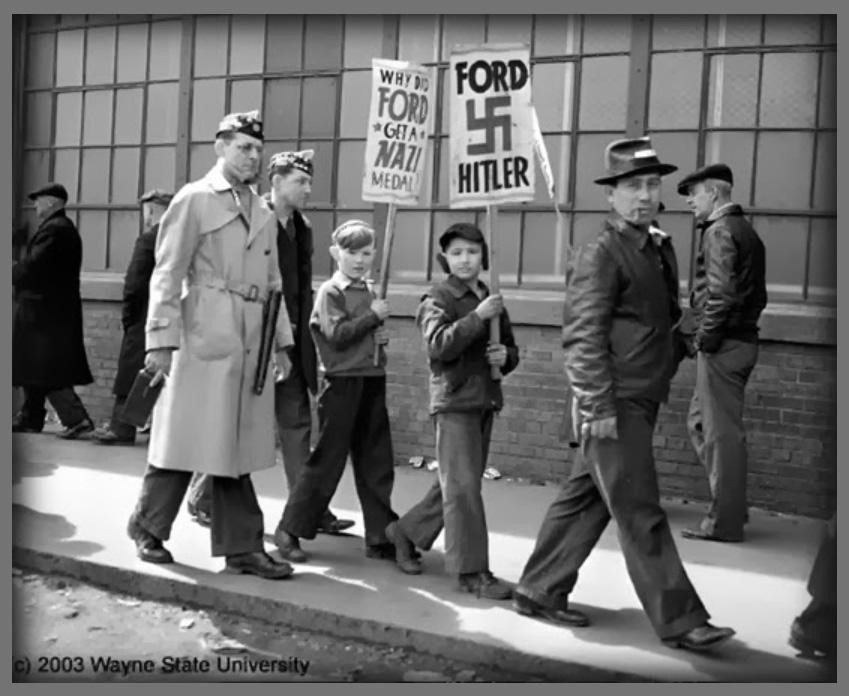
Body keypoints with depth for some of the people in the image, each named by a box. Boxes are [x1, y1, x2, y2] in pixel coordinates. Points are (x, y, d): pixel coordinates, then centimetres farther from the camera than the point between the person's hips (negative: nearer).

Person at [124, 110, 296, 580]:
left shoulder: (263, 213, 18)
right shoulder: (194, 199, -1)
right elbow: (167, 274, -6)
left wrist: (281, 340, 13)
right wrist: (161, 339, -13)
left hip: (251, 343, 6)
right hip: (205, 337, -6)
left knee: (239, 445, 8)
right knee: (189, 437, 1)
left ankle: (241, 547, 14)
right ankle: (148, 529, 21)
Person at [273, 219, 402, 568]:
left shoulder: (370, 292, 16)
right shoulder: (330, 292, -6)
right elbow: (338, 336, -17)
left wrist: (382, 338, 5)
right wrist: (373, 316, -15)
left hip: (373, 383, 7)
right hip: (343, 383, -7)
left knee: (377, 464, 8)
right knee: (326, 460, -1)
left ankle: (380, 538, 16)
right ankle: (289, 530, 12)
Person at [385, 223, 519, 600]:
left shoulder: (492, 300, 15)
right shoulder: (437, 298, -4)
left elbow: (510, 348, 22)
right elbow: (439, 345, -20)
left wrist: (506, 356, -1)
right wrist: (477, 317, -24)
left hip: (485, 402, 7)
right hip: (454, 401, -7)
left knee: (452, 484, 14)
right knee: (462, 486, -7)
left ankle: (405, 532, 34)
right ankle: (471, 571, -1)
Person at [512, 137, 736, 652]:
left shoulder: (661, 248, 15)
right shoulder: (600, 255, -12)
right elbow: (583, 336, -17)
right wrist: (598, 407, -21)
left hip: (641, 402, 9)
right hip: (615, 405, -9)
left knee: (584, 499, 15)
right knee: (641, 515, -1)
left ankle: (540, 592, 27)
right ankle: (680, 621, 7)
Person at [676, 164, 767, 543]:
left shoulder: (720, 231, -11)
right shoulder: (746, 231, 18)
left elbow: (721, 293, -21)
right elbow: (758, 295, 19)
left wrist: (706, 337, -15)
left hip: (722, 344, -10)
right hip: (743, 338, 10)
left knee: (723, 432, -3)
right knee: (700, 422, 17)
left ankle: (724, 522, 5)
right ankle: (730, 506, 22)